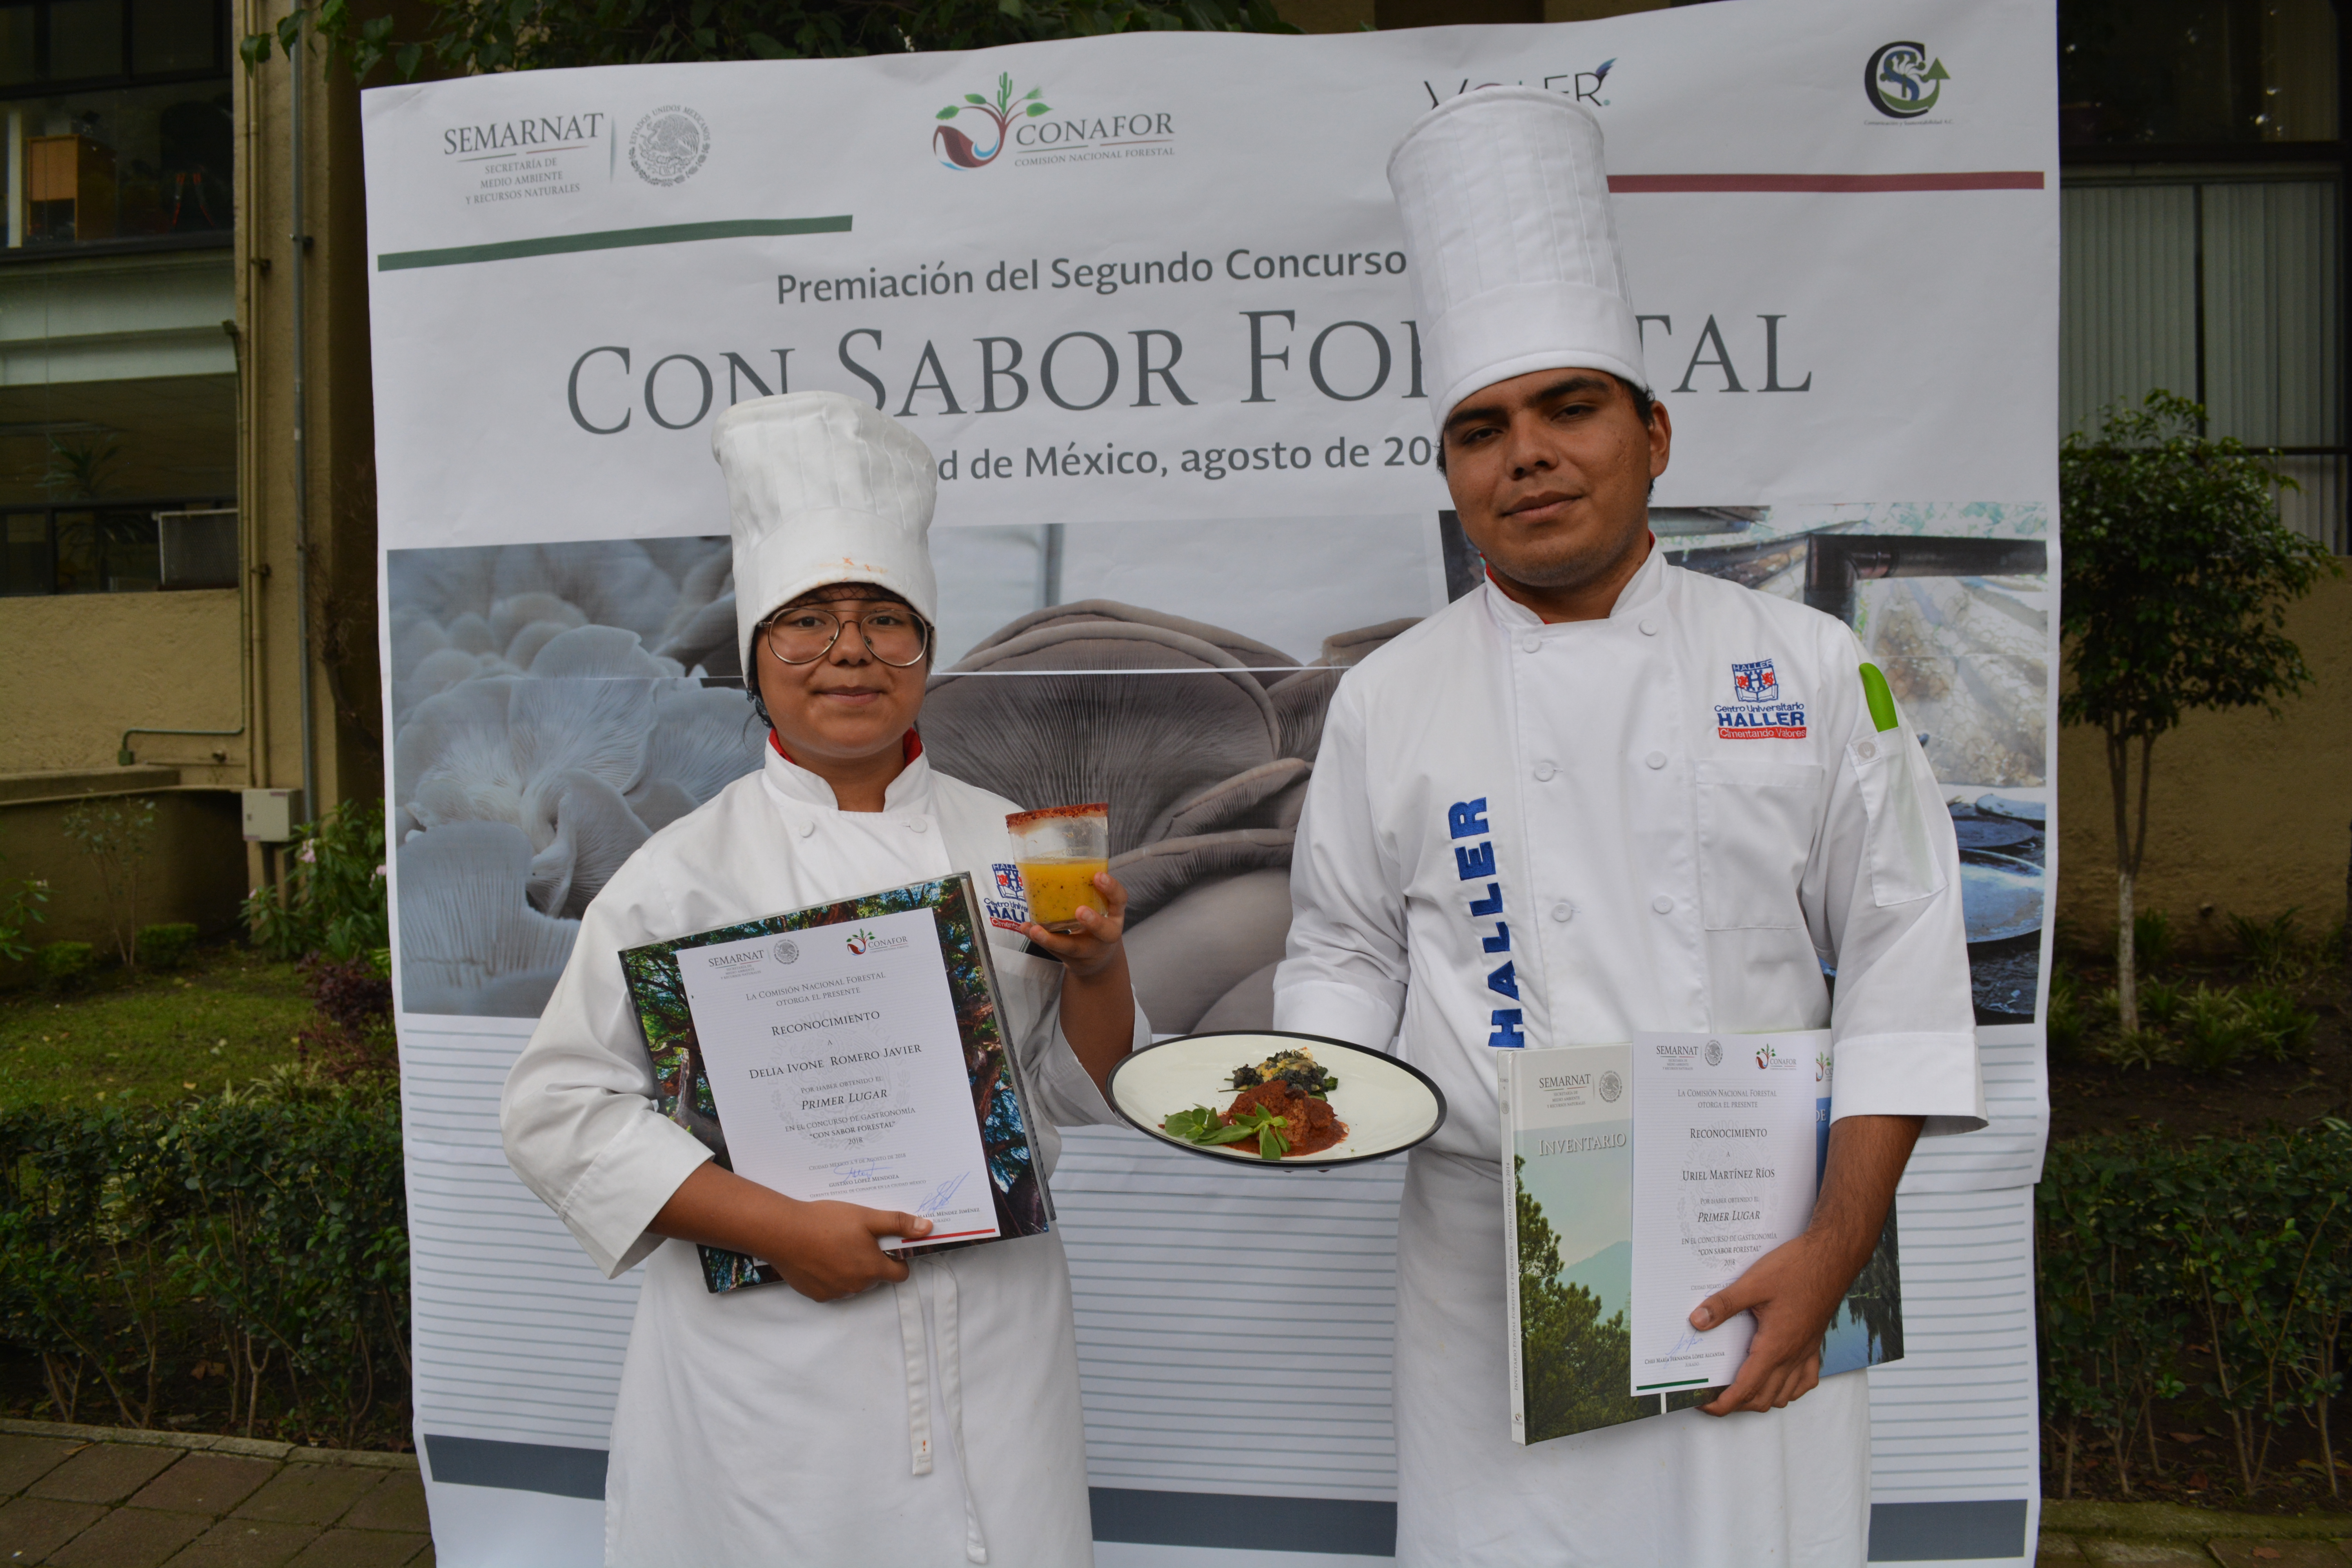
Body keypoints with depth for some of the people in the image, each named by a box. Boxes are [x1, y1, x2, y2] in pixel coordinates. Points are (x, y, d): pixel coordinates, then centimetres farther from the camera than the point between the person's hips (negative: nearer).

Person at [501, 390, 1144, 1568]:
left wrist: (1099, 968, -12)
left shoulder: (1008, 845, 3)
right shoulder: (685, 870, -5)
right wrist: (772, 1227, -16)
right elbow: (559, 1111, -7)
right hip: (767, 1368, -2)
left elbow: (1082, 1091, 8)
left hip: (994, 1344, 3)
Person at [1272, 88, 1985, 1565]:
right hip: (1495, 1276, 1)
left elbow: (1899, 948, -1)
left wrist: (1840, 1246, -7)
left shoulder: (1808, 667, 0)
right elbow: (1344, 951, 9)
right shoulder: (1388, 703, 2)